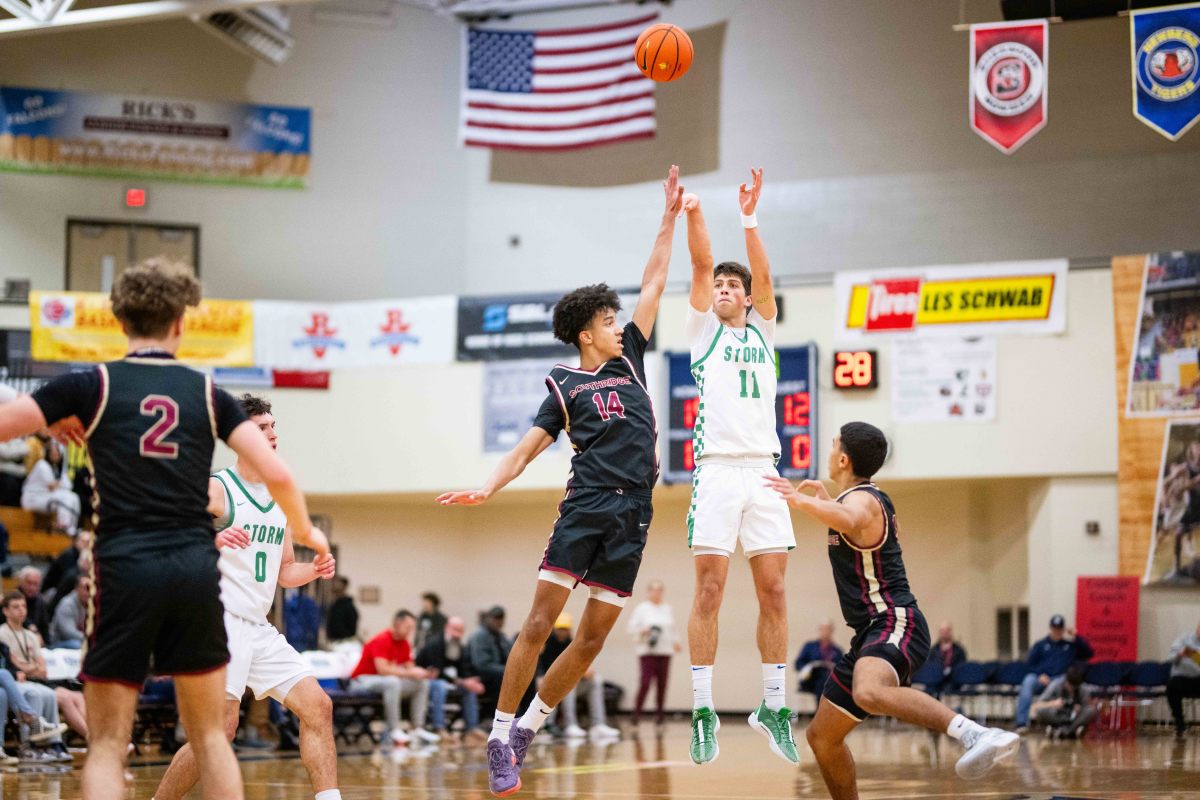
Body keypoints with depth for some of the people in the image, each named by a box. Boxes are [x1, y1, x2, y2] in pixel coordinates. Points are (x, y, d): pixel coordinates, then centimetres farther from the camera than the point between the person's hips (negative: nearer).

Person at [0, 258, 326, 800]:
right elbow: (276, 475, 2)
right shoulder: (206, 392, 9)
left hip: (124, 571, -2)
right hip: (196, 570, 2)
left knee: (107, 745, 2)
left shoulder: (92, 384, 2)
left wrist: (53, 422, 18)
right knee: (210, 736, 15)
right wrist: (305, 533, 20)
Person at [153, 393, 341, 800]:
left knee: (317, 706, -1)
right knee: (221, 728, -13)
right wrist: (215, 540, -35)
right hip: (219, 619, -8)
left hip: (259, 629, 8)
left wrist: (313, 569, 2)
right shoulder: (215, 489, -7)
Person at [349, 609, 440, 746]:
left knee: (422, 683, -2)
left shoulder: (405, 643, 5)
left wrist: (423, 673, -16)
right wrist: (410, 673, -29)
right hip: (362, 680, -9)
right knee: (392, 681, -39)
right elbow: (382, 669, -32)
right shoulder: (382, 640, -21)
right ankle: (394, 731, -35)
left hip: (388, 681, 9)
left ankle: (418, 728, -6)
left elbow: (409, 668, 6)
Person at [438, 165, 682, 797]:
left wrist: (669, 219, 19)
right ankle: (500, 735, -8)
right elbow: (528, 448, 2)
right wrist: (485, 490, -13)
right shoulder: (565, 386, 7)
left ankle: (529, 726, 16)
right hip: (586, 507, -4)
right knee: (540, 621, -11)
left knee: (593, 636, 4)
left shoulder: (629, 359, 17)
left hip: (633, 514, 4)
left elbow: (654, 285, 19)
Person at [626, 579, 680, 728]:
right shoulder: (641, 608, 3)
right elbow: (632, 627, 1)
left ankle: (659, 715, 10)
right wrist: (643, 631, -17)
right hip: (647, 651, -4)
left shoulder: (668, 609, 15)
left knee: (662, 685, 2)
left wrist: (676, 642, 6)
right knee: (645, 683, -15)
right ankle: (636, 714, -6)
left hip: (665, 652, 4)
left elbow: (673, 629, 20)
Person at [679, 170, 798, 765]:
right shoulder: (705, 330, 14)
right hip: (717, 469, -3)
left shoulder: (762, 332, 19)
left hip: (763, 471, 3)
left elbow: (763, 275, 4)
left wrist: (748, 221, -8)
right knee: (709, 590, -7)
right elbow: (701, 268, 0)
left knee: (773, 591, 0)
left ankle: (773, 706, 7)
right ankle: (703, 713, -6)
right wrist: (693, 216, -14)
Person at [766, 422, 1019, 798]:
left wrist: (802, 501, -49)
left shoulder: (861, 499, -10)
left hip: (895, 624, -11)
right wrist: (826, 500, 43)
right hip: (871, 634, 11)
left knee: (868, 693, -42)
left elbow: (850, 521, -37)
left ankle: (977, 734, -51)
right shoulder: (865, 499, 21)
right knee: (822, 736, 15)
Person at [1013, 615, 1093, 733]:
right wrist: (1040, 675, -4)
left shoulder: (1072, 644, 19)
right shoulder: (1040, 645, 22)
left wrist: (1075, 638, -1)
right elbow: (1031, 664, 16)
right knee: (1028, 681, -32)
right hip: (1041, 678, 1)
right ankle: (1022, 723, -39)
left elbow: (1089, 653, 7)